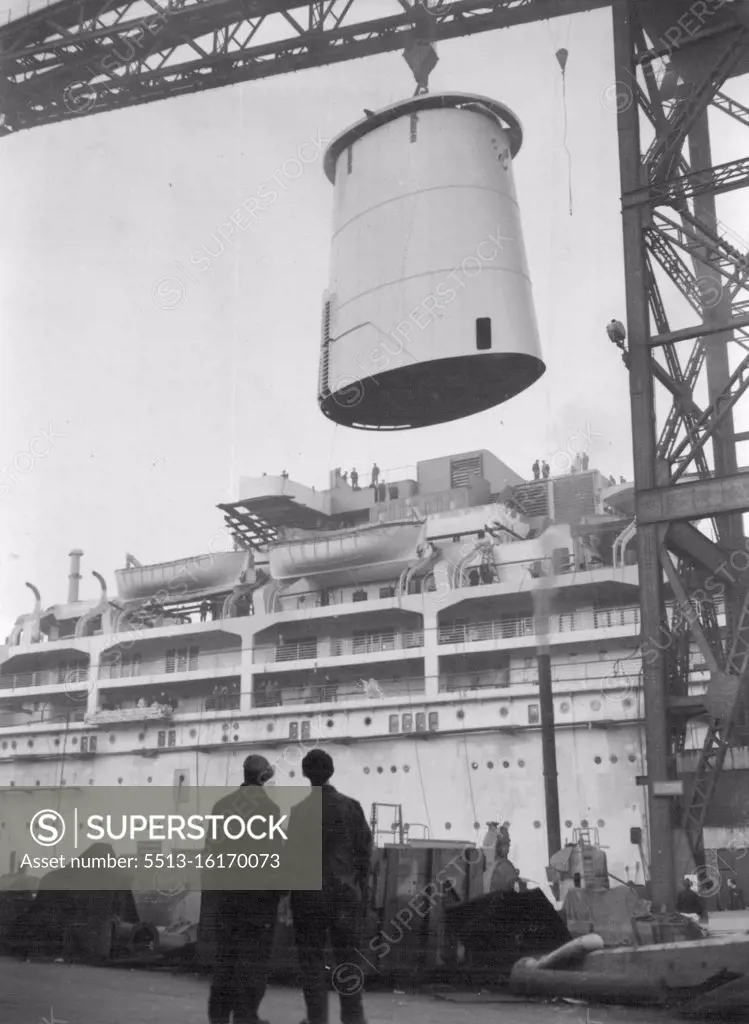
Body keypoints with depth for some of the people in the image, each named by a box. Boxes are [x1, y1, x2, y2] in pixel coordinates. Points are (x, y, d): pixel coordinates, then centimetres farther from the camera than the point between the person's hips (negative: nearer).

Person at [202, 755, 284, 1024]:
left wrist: (209, 886, 12)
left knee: (226, 950, 13)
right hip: (257, 887, -5)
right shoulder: (267, 805, -7)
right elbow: (270, 851, -12)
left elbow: (211, 848, 7)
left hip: (224, 888, 5)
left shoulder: (222, 804, 7)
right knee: (253, 953, 1)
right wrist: (279, 885, -4)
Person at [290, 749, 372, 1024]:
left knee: (311, 958, 6)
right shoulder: (351, 807, -1)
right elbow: (364, 851, 1)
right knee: (348, 957, 10)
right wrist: (361, 892, 9)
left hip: (308, 895, -1)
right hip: (345, 894, 1)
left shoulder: (298, 811, -6)